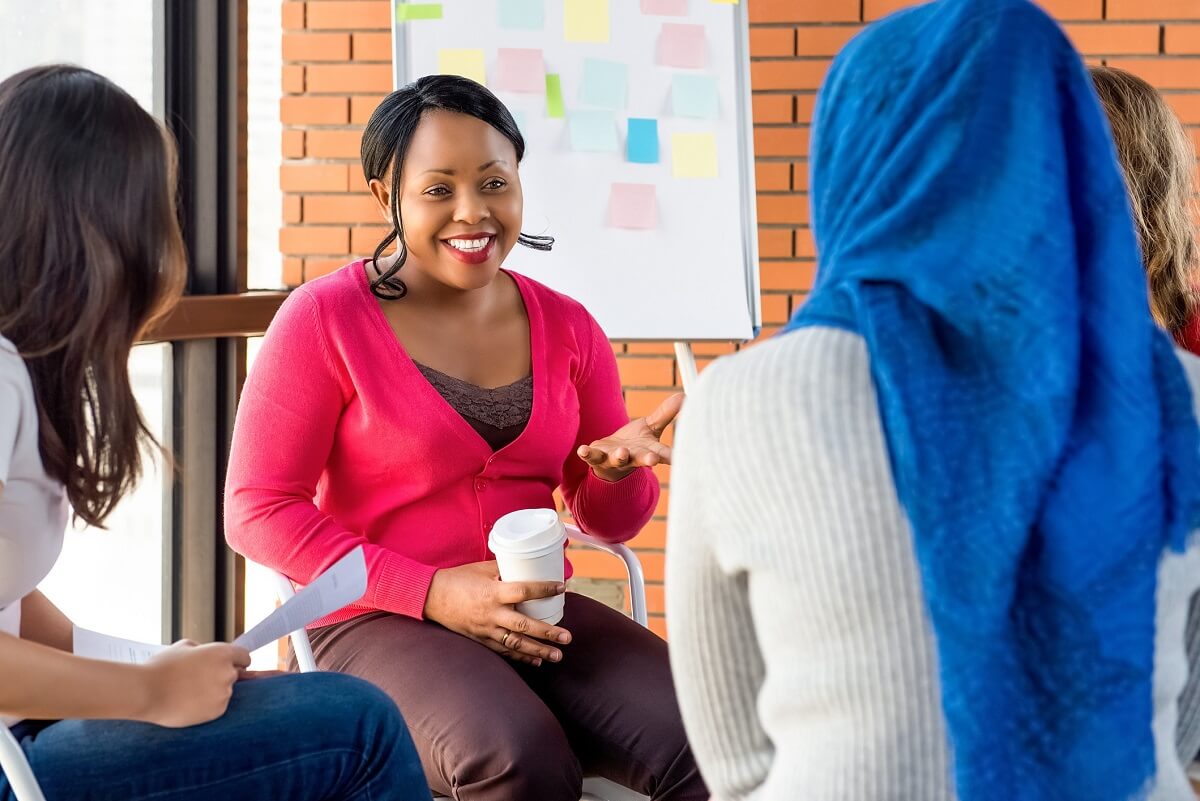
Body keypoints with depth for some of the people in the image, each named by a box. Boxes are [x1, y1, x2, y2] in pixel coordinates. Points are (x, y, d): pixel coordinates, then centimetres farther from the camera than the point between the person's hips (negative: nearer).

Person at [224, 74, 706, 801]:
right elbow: (258, 510, -7)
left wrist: (619, 469, -11)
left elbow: (608, 521, 15)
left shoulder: (566, 328, 8)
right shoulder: (326, 318, -5)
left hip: (538, 617, 4)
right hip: (379, 624, -4)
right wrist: (430, 592, -16)